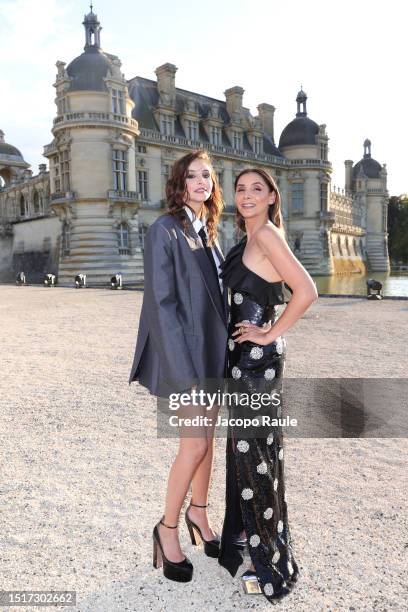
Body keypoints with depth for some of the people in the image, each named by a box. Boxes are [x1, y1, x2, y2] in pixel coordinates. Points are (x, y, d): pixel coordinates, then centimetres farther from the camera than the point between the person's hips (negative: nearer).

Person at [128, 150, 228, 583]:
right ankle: (168, 528, 18)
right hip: (184, 351, -7)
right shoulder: (164, 230, -12)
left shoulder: (208, 232, 12)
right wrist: (185, 371, -20)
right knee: (194, 444, -4)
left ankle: (198, 513, 34)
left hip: (215, 350, 7)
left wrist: (223, 351, 11)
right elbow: (161, 303, -17)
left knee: (207, 437, 15)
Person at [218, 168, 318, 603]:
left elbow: (306, 292, -25)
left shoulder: (267, 233, -15)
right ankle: (246, 531, 41)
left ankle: (271, 561, 19)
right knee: (243, 445, 20)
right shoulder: (250, 238, 12)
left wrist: (271, 333, -17)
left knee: (255, 450, 1)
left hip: (257, 357, -10)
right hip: (244, 355, 10)